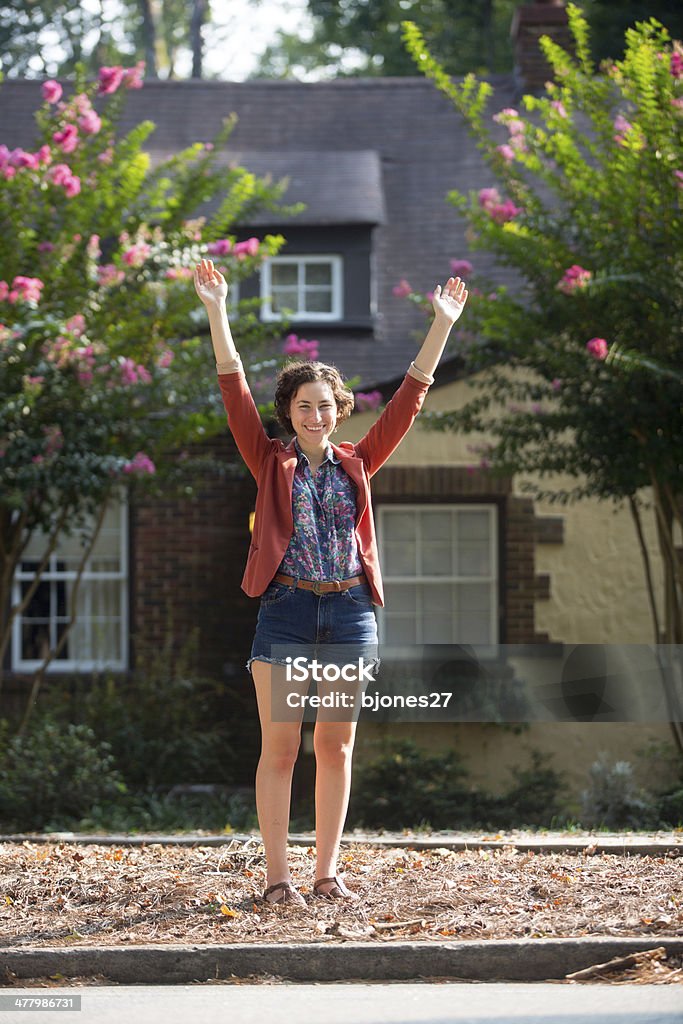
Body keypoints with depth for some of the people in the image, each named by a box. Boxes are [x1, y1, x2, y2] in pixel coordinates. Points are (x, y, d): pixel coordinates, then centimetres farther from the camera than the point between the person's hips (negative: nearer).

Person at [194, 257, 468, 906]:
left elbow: (407, 401, 11)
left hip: (350, 614, 2)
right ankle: (277, 876, -1)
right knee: (279, 747, -3)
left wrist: (442, 325, 8)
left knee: (336, 747, 5)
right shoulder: (271, 464, 7)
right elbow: (235, 394, -1)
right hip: (286, 613, -2)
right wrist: (217, 313, -10)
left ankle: (327, 872, 11)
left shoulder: (357, 465, 12)